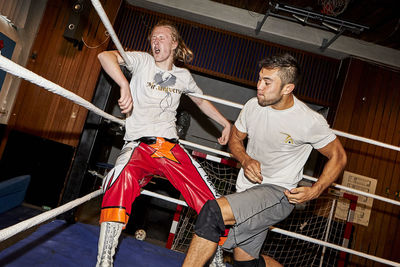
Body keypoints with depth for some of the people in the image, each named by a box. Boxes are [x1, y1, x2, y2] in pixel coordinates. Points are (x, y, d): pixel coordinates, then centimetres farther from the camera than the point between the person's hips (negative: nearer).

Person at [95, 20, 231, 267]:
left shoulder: (183, 76, 17)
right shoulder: (143, 61, 7)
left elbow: (201, 101, 34)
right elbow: (105, 56, -8)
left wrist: (226, 124, 30)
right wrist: (125, 85, -25)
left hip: (171, 147, 3)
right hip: (138, 145, -3)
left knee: (212, 204, -10)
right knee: (125, 176, -39)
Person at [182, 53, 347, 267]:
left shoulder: (310, 121, -16)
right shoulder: (253, 106, -3)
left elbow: (338, 157, -2)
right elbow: (235, 138, 11)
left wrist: (315, 191, -16)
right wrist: (246, 160, -10)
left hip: (278, 193, -6)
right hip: (247, 190, 6)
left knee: (213, 211, -28)